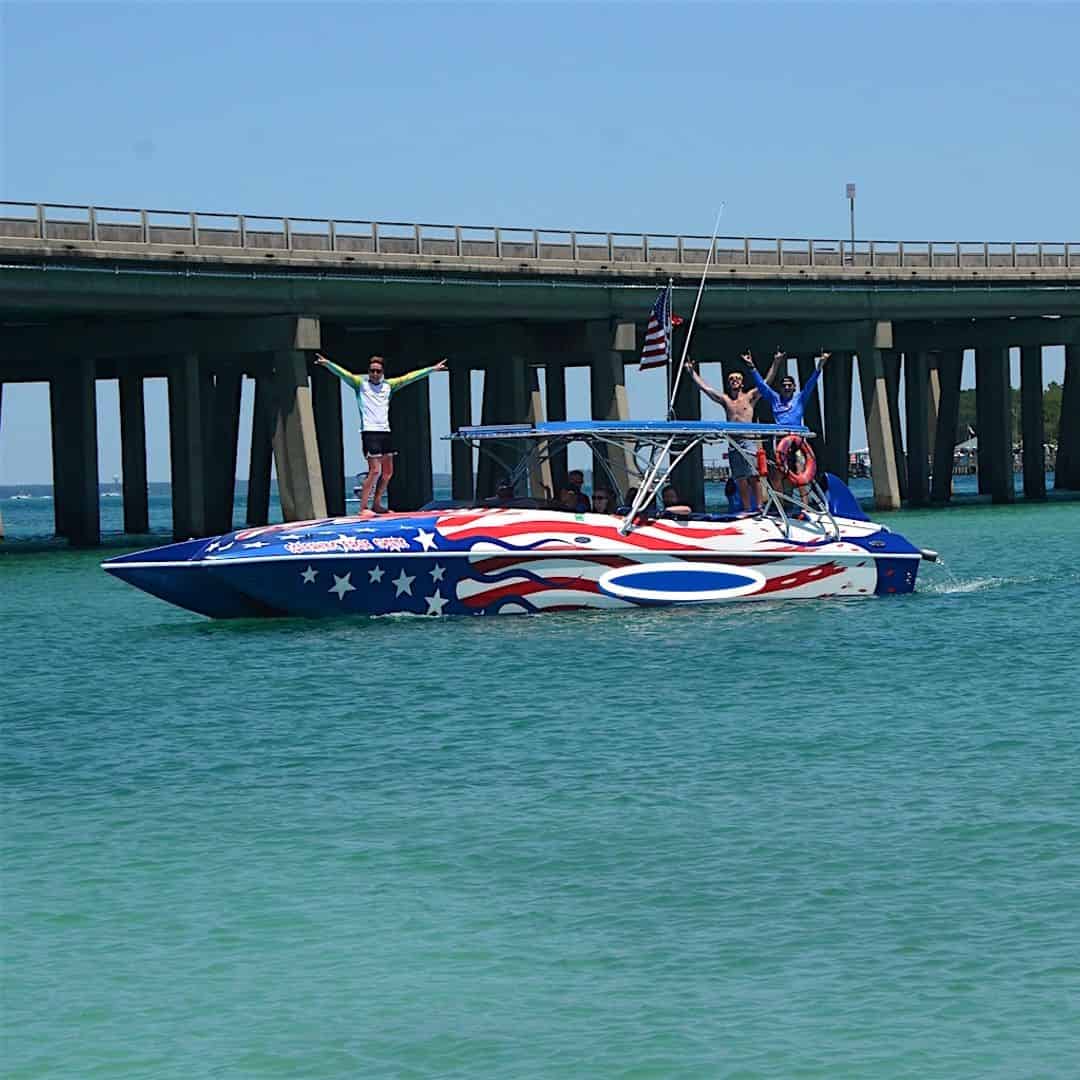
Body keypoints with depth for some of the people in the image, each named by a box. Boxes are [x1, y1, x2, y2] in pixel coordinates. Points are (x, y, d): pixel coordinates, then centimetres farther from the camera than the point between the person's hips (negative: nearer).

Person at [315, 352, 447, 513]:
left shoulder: (388, 385, 13)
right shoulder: (361, 383, 1)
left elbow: (409, 377, 16)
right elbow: (343, 373, -12)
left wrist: (433, 369, 18)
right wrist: (327, 363, -28)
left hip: (385, 432, 6)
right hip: (370, 432, -6)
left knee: (387, 472, 10)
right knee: (374, 471, -15)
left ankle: (377, 505, 23)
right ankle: (362, 508, -13)